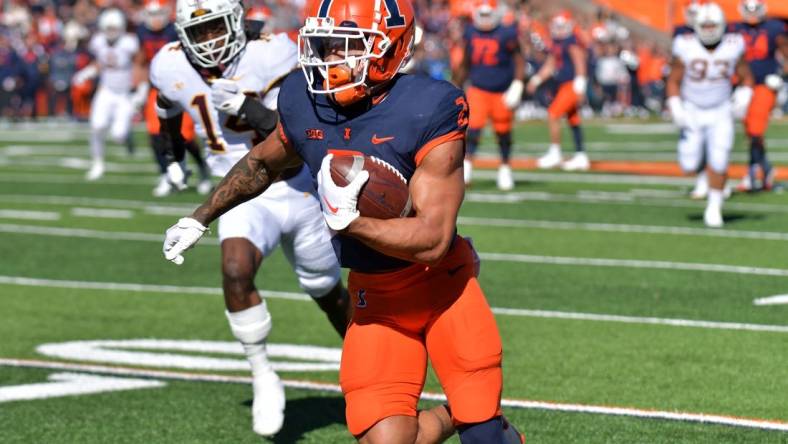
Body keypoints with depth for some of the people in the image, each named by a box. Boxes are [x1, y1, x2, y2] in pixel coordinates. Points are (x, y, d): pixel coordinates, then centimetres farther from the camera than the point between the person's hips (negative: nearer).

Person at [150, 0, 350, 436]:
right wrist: (174, 156, 27)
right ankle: (263, 378, -13)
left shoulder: (271, 56, -20)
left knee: (329, 294, 17)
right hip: (243, 197, 1)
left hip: (297, 191, -1)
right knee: (236, 271, -30)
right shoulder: (172, 68, -9)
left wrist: (249, 110, -37)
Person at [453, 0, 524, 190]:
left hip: (502, 92, -2)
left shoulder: (506, 34, -10)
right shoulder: (470, 34, 2)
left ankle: (505, 169, 26)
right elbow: (465, 64, 13)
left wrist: (517, 85, -16)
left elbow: (519, 60, -7)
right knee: (473, 127, -15)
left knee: (503, 132, 8)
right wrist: (456, 88, 16)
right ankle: (466, 166, -15)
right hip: (478, 89, 2)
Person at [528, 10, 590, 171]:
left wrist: (579, 85, -27)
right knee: (573, 121, 12)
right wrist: (537, 79, 14)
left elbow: (579, 63, -21)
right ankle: (581, 157, 17)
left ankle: (554, 153, -5)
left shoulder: (572, 42, -15)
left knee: (553, 115, -12)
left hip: (572, 85, -10)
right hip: (563, 85, 10)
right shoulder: (556, 43, 13)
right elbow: (550, 65, 21)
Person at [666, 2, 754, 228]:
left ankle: (714, 208, 7)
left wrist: (743, 98, -15)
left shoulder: (733, 48, -10)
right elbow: (673, 81, -4)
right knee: (689, 168, -3)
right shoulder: (686, 48, -14)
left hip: (720, 113, 0)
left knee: (718, 164, -11)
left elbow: (746, 78, 3)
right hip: (692, 112, 0)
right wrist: (676, 109, -15)